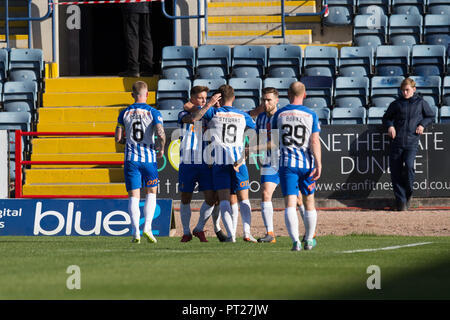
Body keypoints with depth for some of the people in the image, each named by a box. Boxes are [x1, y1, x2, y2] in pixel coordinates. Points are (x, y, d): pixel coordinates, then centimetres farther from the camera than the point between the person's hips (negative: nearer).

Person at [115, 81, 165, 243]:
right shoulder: (153, 113, -4)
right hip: (149, 158, -1)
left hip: (131, 158, 1)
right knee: (151, 193, 15)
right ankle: (147, 227, 0)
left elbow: (118, 138, 3)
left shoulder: (125, 113, 3)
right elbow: (161, 135, -15)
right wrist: (161, 149, 4)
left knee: (133, 197, 3)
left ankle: (136, 231, -7)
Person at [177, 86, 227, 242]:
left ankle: (199, 229, 10)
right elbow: (192, 118, -21)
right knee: (185, 198, 5)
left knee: (211, 198, -8)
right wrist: (209, 105, -23)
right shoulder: (183, 114, 2)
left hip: (205, 163, 2)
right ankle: (186, 232, 19)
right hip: (187, 163, -2)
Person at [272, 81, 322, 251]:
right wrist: (318, 164, -11)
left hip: (286, 163, -1)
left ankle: (295, 241, -21)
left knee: (290, 204, -6)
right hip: (306, 164, 1)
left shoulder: (279, 114, 2)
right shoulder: (311, 115, 0)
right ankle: (309, 240, 24)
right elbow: (315, 141, -8)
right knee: (309, 202, 16)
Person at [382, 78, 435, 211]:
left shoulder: (421, 103, 8)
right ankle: (400, 200, 8)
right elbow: (386, 117, 22)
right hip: (397, 141, 2)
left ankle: (408, 194, 1)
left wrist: (422, 124, 2)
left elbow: (430, 116, 20)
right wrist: (390, 126, 1)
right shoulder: (396, 104, 11)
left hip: (412, 141, -2)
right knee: (395, 171, -2)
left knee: (409, 165, -23)